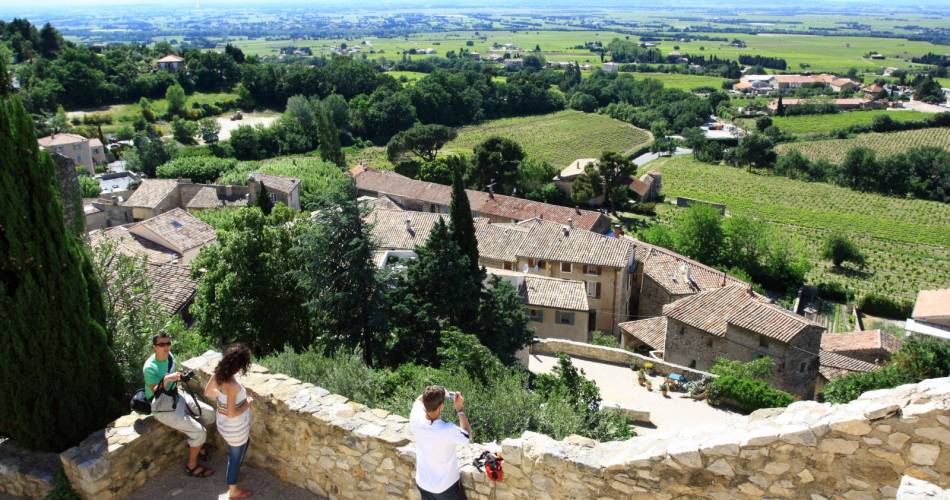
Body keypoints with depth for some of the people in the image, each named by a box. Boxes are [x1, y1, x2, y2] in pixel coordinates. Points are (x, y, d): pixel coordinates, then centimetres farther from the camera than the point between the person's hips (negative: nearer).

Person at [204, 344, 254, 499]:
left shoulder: (219, 374, -12)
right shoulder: (232, 385, -37)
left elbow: (208, 392, 5)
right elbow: (232, 413, -31)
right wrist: (247, 404, -16)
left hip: (224, 424, 8)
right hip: (235, 429, -8)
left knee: (246, 442, 33)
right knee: (235, 457, 16)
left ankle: (233, 474, 53)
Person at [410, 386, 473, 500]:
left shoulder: (416, 421, -22)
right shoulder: (448, 430, -36)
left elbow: (418, 401, 2)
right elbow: (468, 437, -12)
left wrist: (431, 394, -11)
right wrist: (460, 410, -13)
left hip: (423, 484, 5)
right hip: (446, 486, -4)